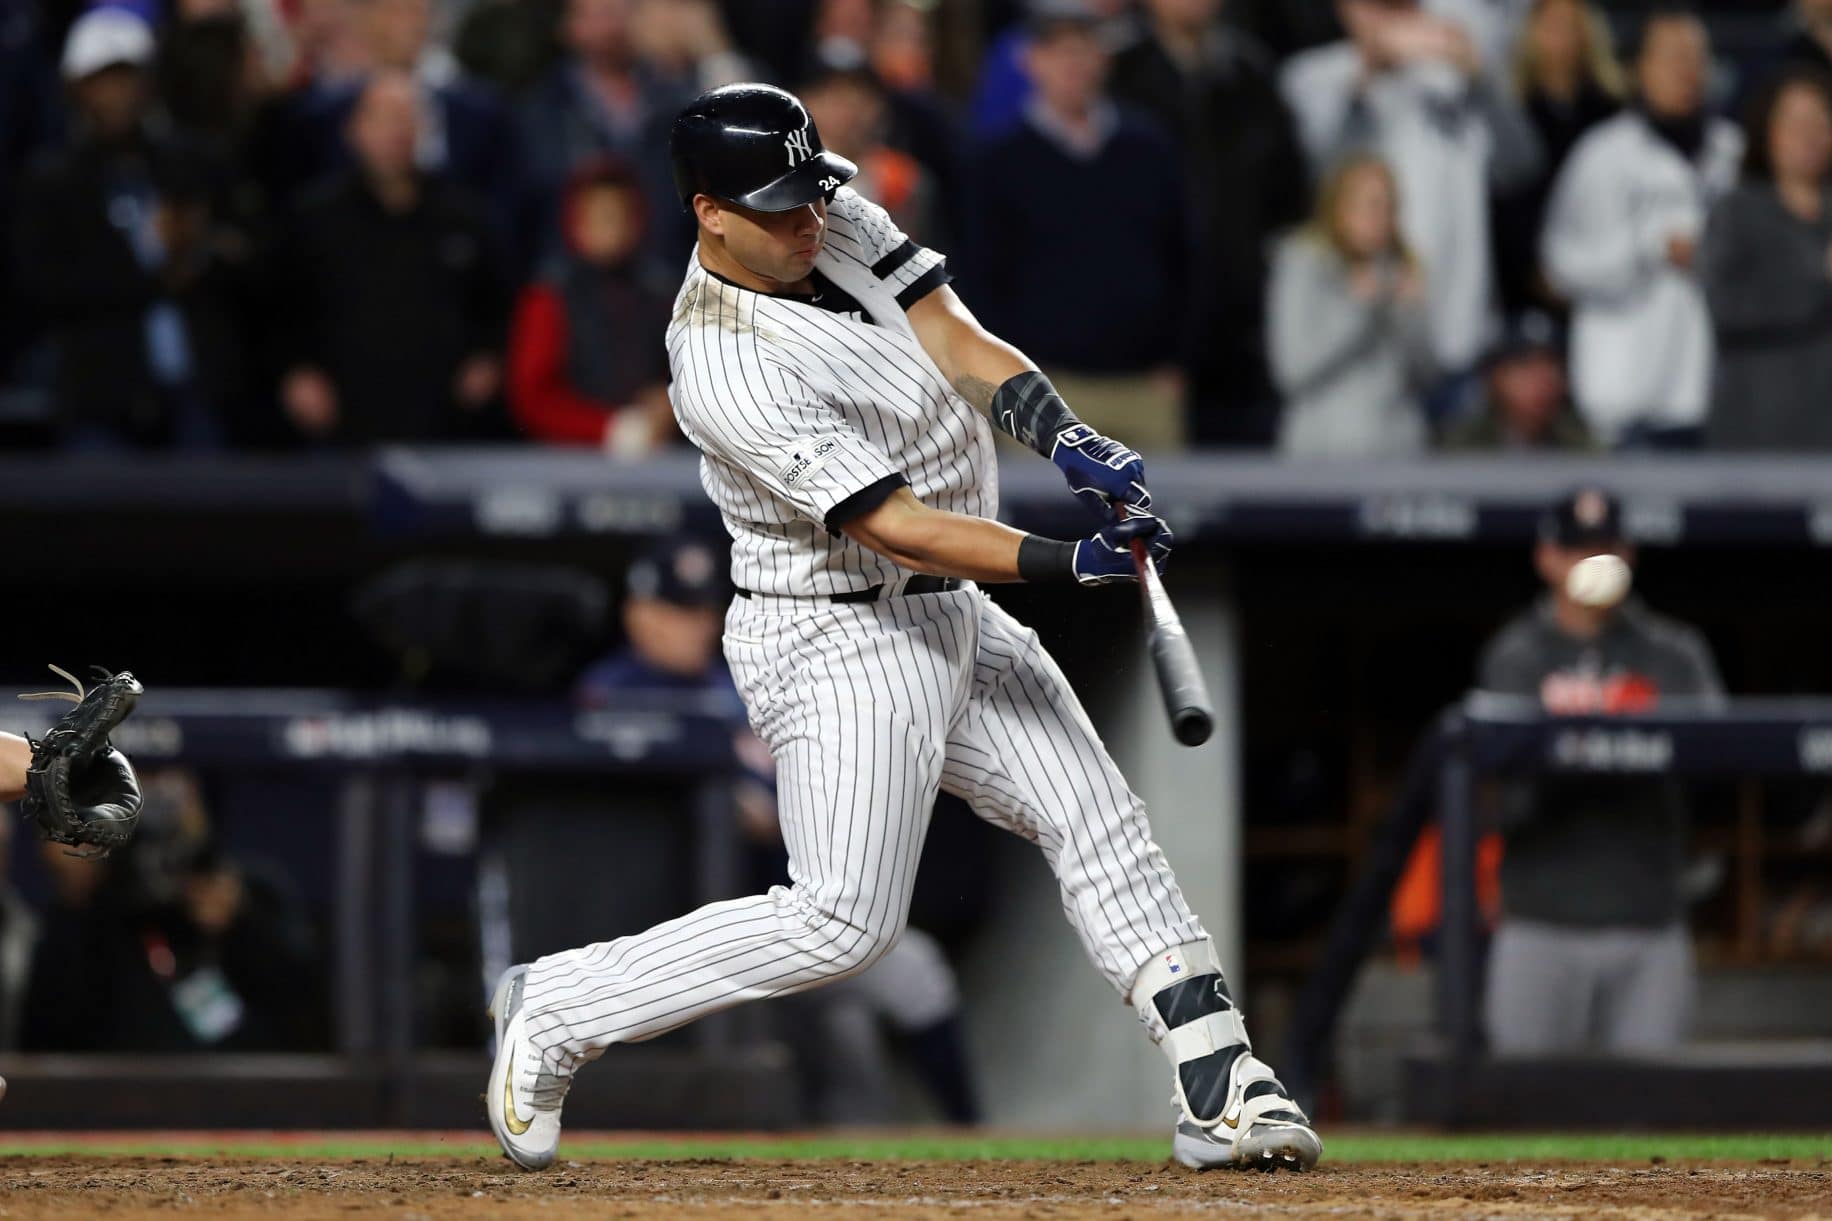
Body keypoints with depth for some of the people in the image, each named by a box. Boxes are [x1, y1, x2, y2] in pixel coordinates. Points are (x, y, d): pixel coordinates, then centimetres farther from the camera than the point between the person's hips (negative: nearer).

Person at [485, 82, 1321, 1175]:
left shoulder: (843, 224, -1)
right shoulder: (729, 369, -26)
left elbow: (961, 345, -8)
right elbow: (895, 527, -28)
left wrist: (1069, 438, -26)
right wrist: (1067, 563, -35)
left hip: (947, 615, 9)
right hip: (838, 643, -9)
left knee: (1098, 820, 3)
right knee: (843, 921, -10)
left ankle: (1221, 1090, 3)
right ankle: (556, 1012, 2)